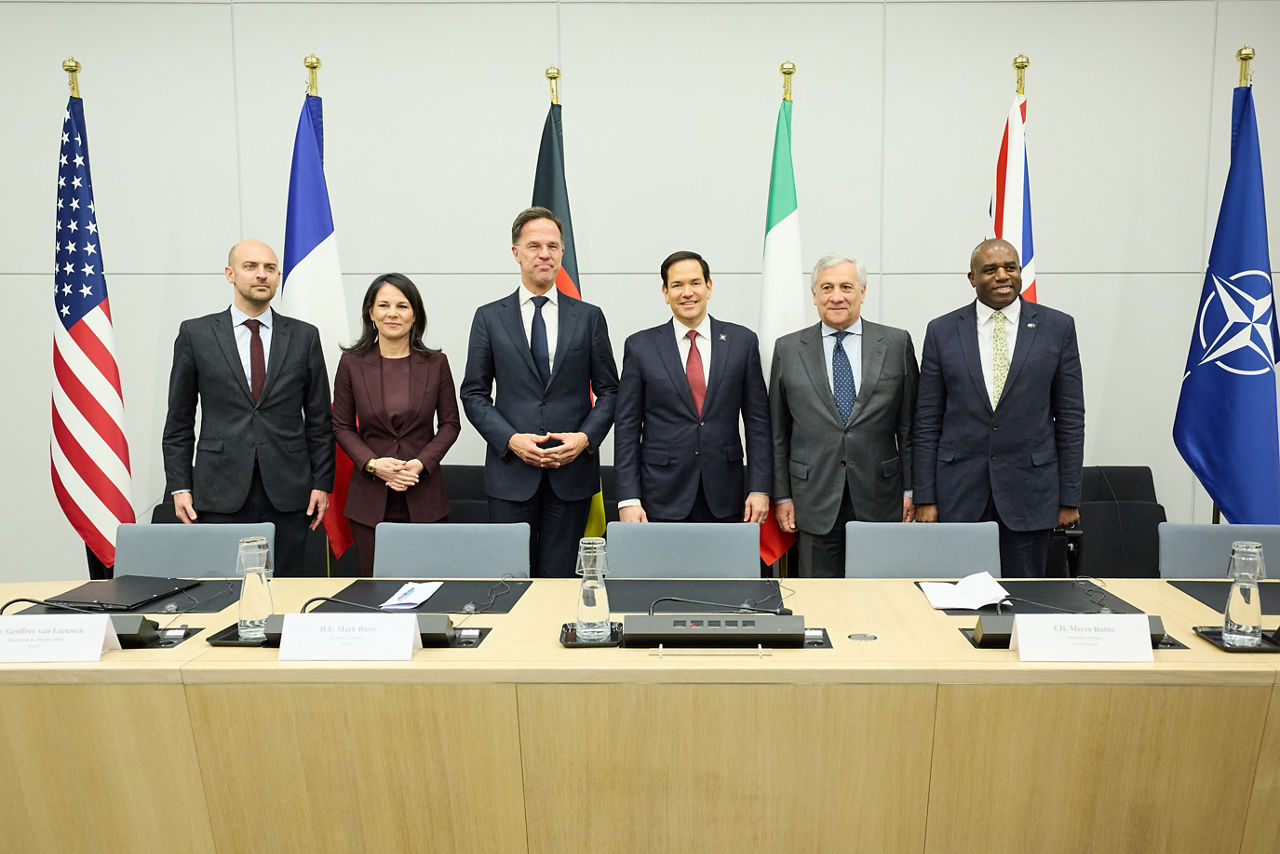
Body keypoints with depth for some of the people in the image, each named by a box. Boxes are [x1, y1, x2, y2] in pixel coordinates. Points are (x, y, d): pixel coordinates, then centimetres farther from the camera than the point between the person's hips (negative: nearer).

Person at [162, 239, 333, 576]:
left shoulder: (304, 336, 6)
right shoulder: (196, 334, 5)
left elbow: (318, 419, 7)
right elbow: (179, 420, 7)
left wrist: (321, 483, 2)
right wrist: (179, 486, 2)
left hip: (287, 494, 1)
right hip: (220, 492, 0)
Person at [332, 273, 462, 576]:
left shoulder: (436, 363, 2)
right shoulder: (352, 363, 2)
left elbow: (450, 423, 5)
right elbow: (342, 426, 5)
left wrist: (422, 463, -9)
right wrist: (373, 464, -10)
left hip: (424, 497, 0)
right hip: (370, 498, 0)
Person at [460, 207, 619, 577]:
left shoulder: (589, 317, 7)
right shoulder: (489, 317, 6)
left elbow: (609, 390, 8)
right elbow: (474, 393, 4)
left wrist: (585, 437, -9)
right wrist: (510, 439, -10)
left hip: (572, 470, 1)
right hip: (511, 473, 0)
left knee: (560, 577, 6)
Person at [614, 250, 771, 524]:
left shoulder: (742, 341, 4)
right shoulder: (640, 346, 1)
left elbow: (758, 420, 5)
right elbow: (627, 427, 0)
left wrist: (760, 488, -2)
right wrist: (628, 499, -6)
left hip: (725, 499, 1)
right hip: (662, 500, -1)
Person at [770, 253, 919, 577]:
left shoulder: (897, 343, 4)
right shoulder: (788, 349, 4)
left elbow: (909, 424, 5)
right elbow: (778, 432, 5)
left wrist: (911, 490, 3)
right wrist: (782, 495, 2)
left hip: (880, 501, 0)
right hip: (815, 500, 0)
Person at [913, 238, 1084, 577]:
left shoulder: (1057, 327, 3)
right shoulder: (942, 331, 3)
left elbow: (1070, 417, 4)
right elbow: (927, 421, 2)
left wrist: (1070, 498, 2)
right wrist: (925, 498, -2)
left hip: (1029, 489, 0)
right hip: (960, 490, 0)